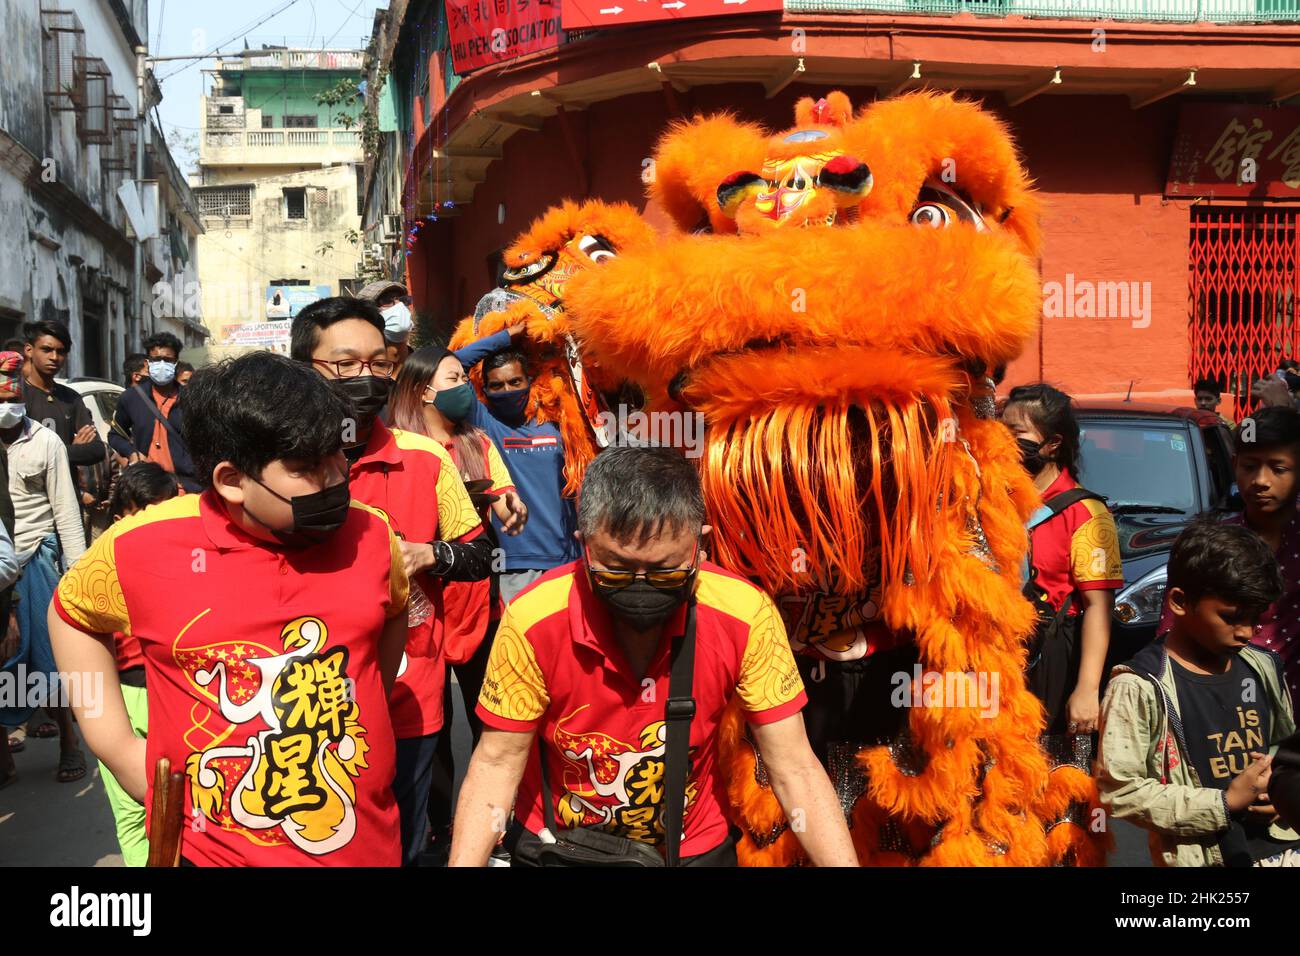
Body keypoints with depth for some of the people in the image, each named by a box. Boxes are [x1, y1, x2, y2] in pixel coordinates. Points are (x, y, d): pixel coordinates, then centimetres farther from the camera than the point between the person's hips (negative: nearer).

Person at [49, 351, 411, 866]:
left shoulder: (371, 535, -7)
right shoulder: (144, 545, -12)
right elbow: (72, 614, 8)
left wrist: (370, 709, 7)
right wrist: (116, 745, 2)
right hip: (208, 849, -2)